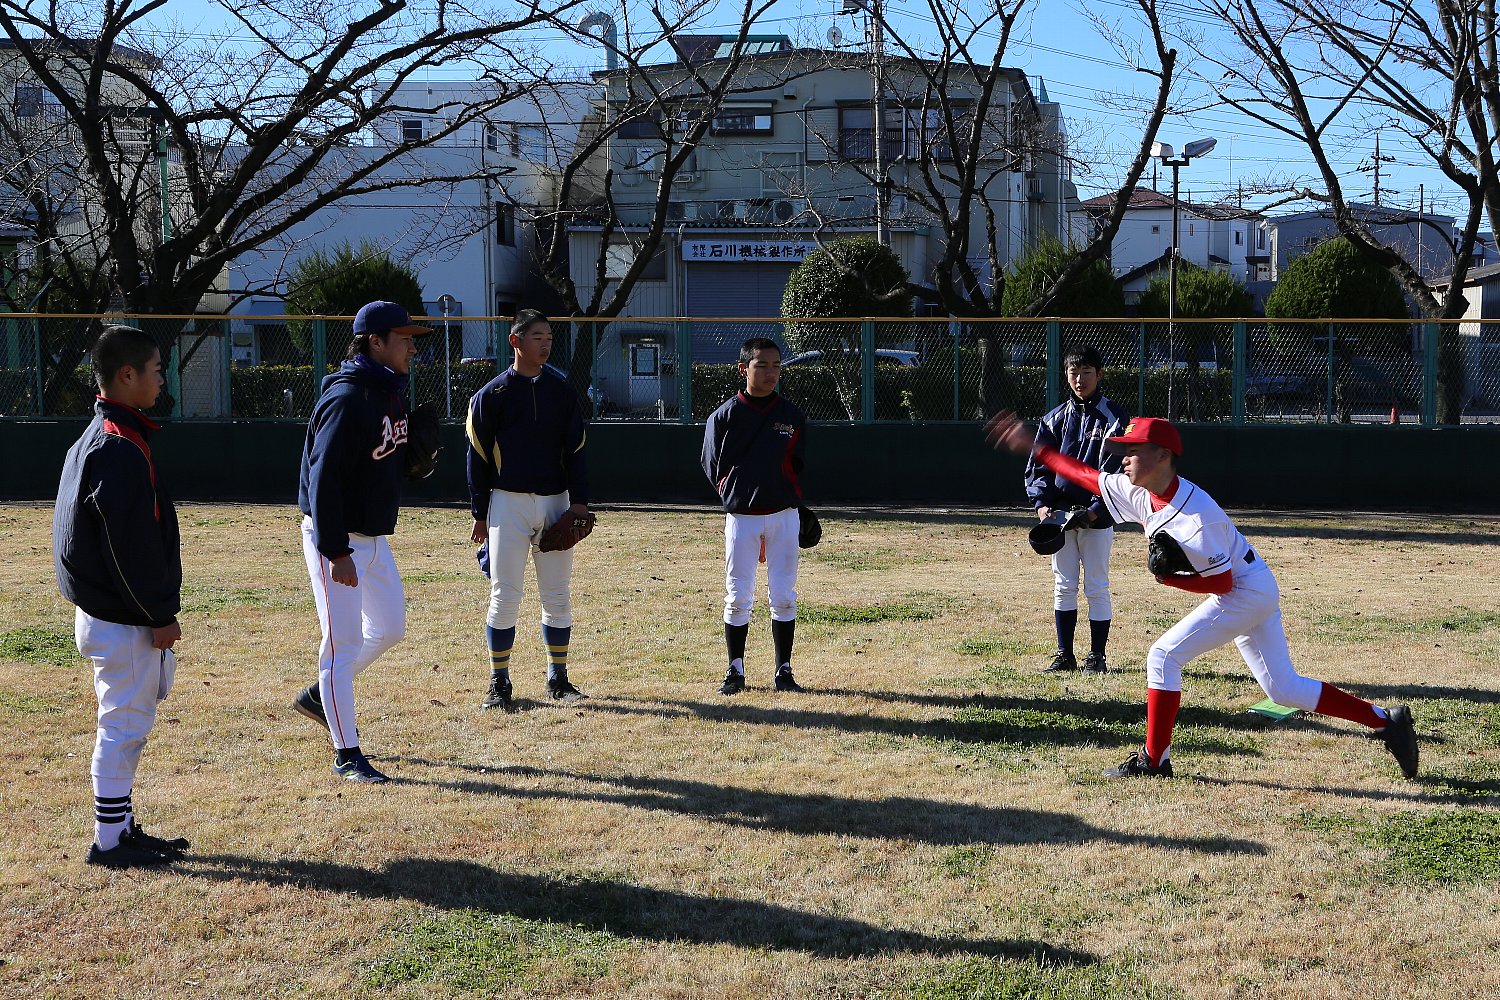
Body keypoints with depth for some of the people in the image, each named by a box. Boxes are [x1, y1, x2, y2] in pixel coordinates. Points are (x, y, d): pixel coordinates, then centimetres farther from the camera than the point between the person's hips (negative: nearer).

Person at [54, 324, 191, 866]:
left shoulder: (92, 439, 14)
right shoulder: (121, 448, -20)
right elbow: (129, 546, -22)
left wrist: (157, 611, 19)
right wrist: (159, 616, -16)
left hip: (102, 612, 10)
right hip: (123, 619, -10)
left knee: (127, 722, 17)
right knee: (125, 724, -2)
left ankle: (121, 827, 25)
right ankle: (110, 840, 6)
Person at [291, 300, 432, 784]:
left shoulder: (392, 390, 7)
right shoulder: (347, 399, -21)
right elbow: (323, 479, -24)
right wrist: (337, 554, -26)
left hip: (376, 535, 9)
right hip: (336, 537, -9)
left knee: (389, 627, 19)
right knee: (343, 642, -3)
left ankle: (319, 697, 36)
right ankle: (347, 756, 5)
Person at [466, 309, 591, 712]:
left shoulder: (563, 390, 8)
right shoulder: (492, 394, -1)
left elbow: (576, 449, 7)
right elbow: (478, 456, 0)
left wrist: (579, 500, -5)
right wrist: (480, 515, -2)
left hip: (555, 500, 3)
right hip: (509, 502, -3)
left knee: (558, 597, 6)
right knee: (505, 596, -2)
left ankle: (558, 679, 18)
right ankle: (499, 685, 6)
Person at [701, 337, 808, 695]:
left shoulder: (793, 417, 4)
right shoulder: (724, 416, -1)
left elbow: (797, 467, 12)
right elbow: (712, 468, 5)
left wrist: (784, 496, 6)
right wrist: (737, 495, 3)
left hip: (783, 515, 1)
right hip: (740, 516, -1)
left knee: (784, 597, 4)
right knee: (738, 597, 3)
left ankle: (784, 671, 12)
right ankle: (735, 670, 13)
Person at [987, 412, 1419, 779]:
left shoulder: (1196, 517, -29)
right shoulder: (1140, 493, -5)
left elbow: (1222, 582, -23)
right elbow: (1087, 476, 6)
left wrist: (1168, 577, -28)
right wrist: (1034, 447, 5)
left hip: (1244, 593, -9)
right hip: (1256, 592, 9)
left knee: (1165, 656, -11)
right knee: (1284, 688, 12)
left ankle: (1154, 760, -3)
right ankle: (1386, 720, 16)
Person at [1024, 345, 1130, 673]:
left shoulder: (1114, 418, -3)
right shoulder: (1055, 419, 9)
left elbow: (1116, 471, -9)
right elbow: (1038, 465, 9)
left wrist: (1095, 511, -18)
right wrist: (1042, 504, -7)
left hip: (1097, 515, -4)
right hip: (1061, 514, 4)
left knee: (1097, 588, 0)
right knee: (1063, 587, 7)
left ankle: (1096, 656, 9)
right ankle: (1064, 655, 14)